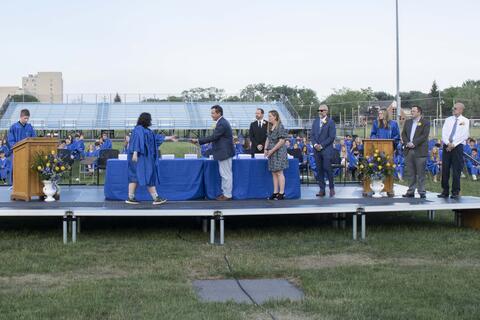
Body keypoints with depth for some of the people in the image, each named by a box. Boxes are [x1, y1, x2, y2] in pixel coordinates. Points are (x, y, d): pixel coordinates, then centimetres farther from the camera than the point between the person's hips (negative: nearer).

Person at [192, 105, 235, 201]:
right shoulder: (222, 122, 12)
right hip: (223, 152, 10)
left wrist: (198, 140, -19)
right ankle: (225, 192, 23)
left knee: (226, 174, -2)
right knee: (225, 174, 16)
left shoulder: (222, 124, -20)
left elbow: (213, 137, -23)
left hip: (224, 153, -10)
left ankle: (227, 195, 5)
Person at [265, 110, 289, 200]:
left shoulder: (280, 127, -12)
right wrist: (266, 149, 4)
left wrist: (272, 150, -16)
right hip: (271, 153, 8)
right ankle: (275, 192, 12)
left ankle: (281, 193, -3)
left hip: (279, 152, -8)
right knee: (274, 173, 8)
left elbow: (281, 141, -17)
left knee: (279, 172, -7)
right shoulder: (269, 127, 12)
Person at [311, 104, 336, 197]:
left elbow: (332, 137, -9)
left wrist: (321, 145, -12)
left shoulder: (330, 122, -3)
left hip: (327, 149, -5)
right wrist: (315, 144, -4)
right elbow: (312, 135, 13)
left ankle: (332, 188, 8)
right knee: (319, 170, 4)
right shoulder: (315, 122, 14)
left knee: (327, 168, -8)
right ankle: (322, 190, 8)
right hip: (317, 150, 5)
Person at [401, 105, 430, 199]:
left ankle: (422, 192, 2)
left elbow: (424, 136, -10)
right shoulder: (408, 122, 18)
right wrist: (407, 143, -6)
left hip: (420, 151, -5)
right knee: (410, 173, 6)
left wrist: (414, 143, -15)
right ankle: (411, 191, 11)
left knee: (420, 173, -2)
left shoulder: (425, 122, 0)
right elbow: (403, 134, 12)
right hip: (408, 150, 5)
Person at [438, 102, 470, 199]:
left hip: (457, 147, -3)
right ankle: (445, 191, 9)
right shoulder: (448, 120, 14)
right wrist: (448, 143, -13)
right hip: (446, 146, 4)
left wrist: (453, 144, -13)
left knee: (456, 170, -3)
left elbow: (464, 135, -6)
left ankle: (455, 192, 2)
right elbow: (444, 133, 4)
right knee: (445, 169, 3)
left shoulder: (465, 121, 4)